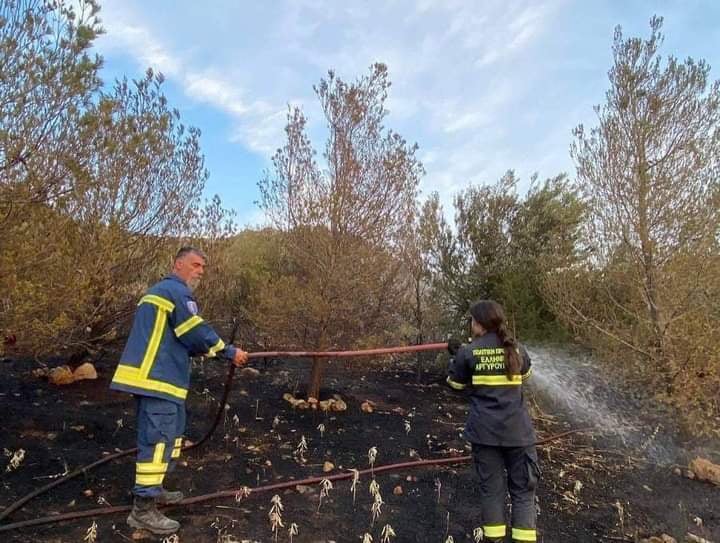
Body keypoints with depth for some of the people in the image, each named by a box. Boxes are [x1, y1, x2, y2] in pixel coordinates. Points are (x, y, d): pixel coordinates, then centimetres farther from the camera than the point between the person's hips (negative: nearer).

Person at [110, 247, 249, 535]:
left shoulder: (160, 290, 23)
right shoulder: (177, 291, -11)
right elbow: (197, 333, -14)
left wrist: (215, 350, 15)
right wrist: (229, 352, -3)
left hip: (150, 375, 11)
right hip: (157, 378, -11)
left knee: (168, 434, 19)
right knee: (158, 439, -7)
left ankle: (153, 489, 30)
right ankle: (143, 509, -1)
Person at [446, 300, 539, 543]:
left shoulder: (468, 352, -8)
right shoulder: (517, 349, 0)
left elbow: (455, 383, 6)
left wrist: (457, 356, 19)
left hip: (484, 431, -1)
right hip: (517, 430, 1)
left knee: (491, 486, 10)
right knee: (522, 487, 11)